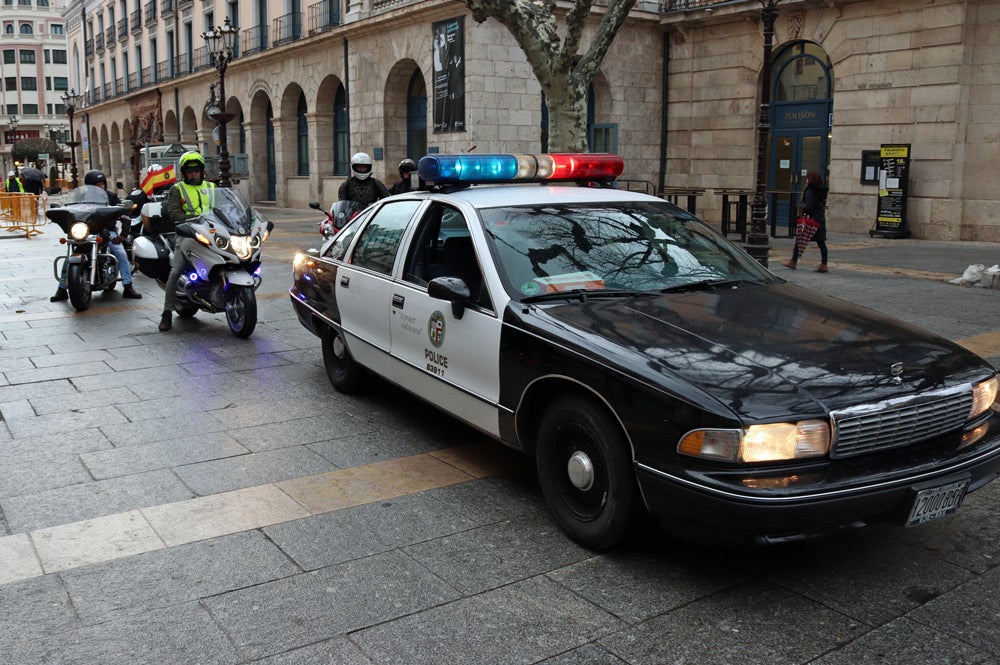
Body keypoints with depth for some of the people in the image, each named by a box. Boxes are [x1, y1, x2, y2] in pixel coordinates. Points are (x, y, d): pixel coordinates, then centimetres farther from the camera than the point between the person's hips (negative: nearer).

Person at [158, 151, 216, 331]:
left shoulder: (212, 187, 23)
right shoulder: (177, 190, 11)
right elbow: (173, 213, -4)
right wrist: (195, 218, -20)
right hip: (188, 233, -3)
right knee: (175, 272, -16)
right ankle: (167, 312, -9)